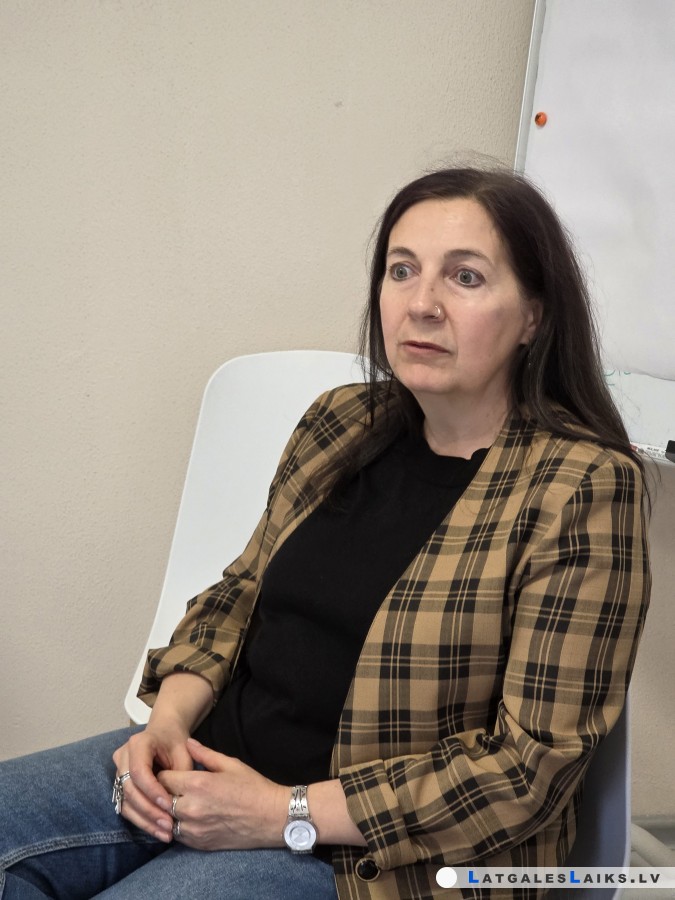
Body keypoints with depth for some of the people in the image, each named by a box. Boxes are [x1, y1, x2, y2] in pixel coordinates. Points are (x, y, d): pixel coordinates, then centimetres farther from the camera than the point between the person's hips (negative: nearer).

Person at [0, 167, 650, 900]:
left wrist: (289, 815, -18)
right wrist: (169, 718, -5)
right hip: (214, 754, 6)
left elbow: (534, 762, -17)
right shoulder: (342, 421, 4)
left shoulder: (584, 487, -15)